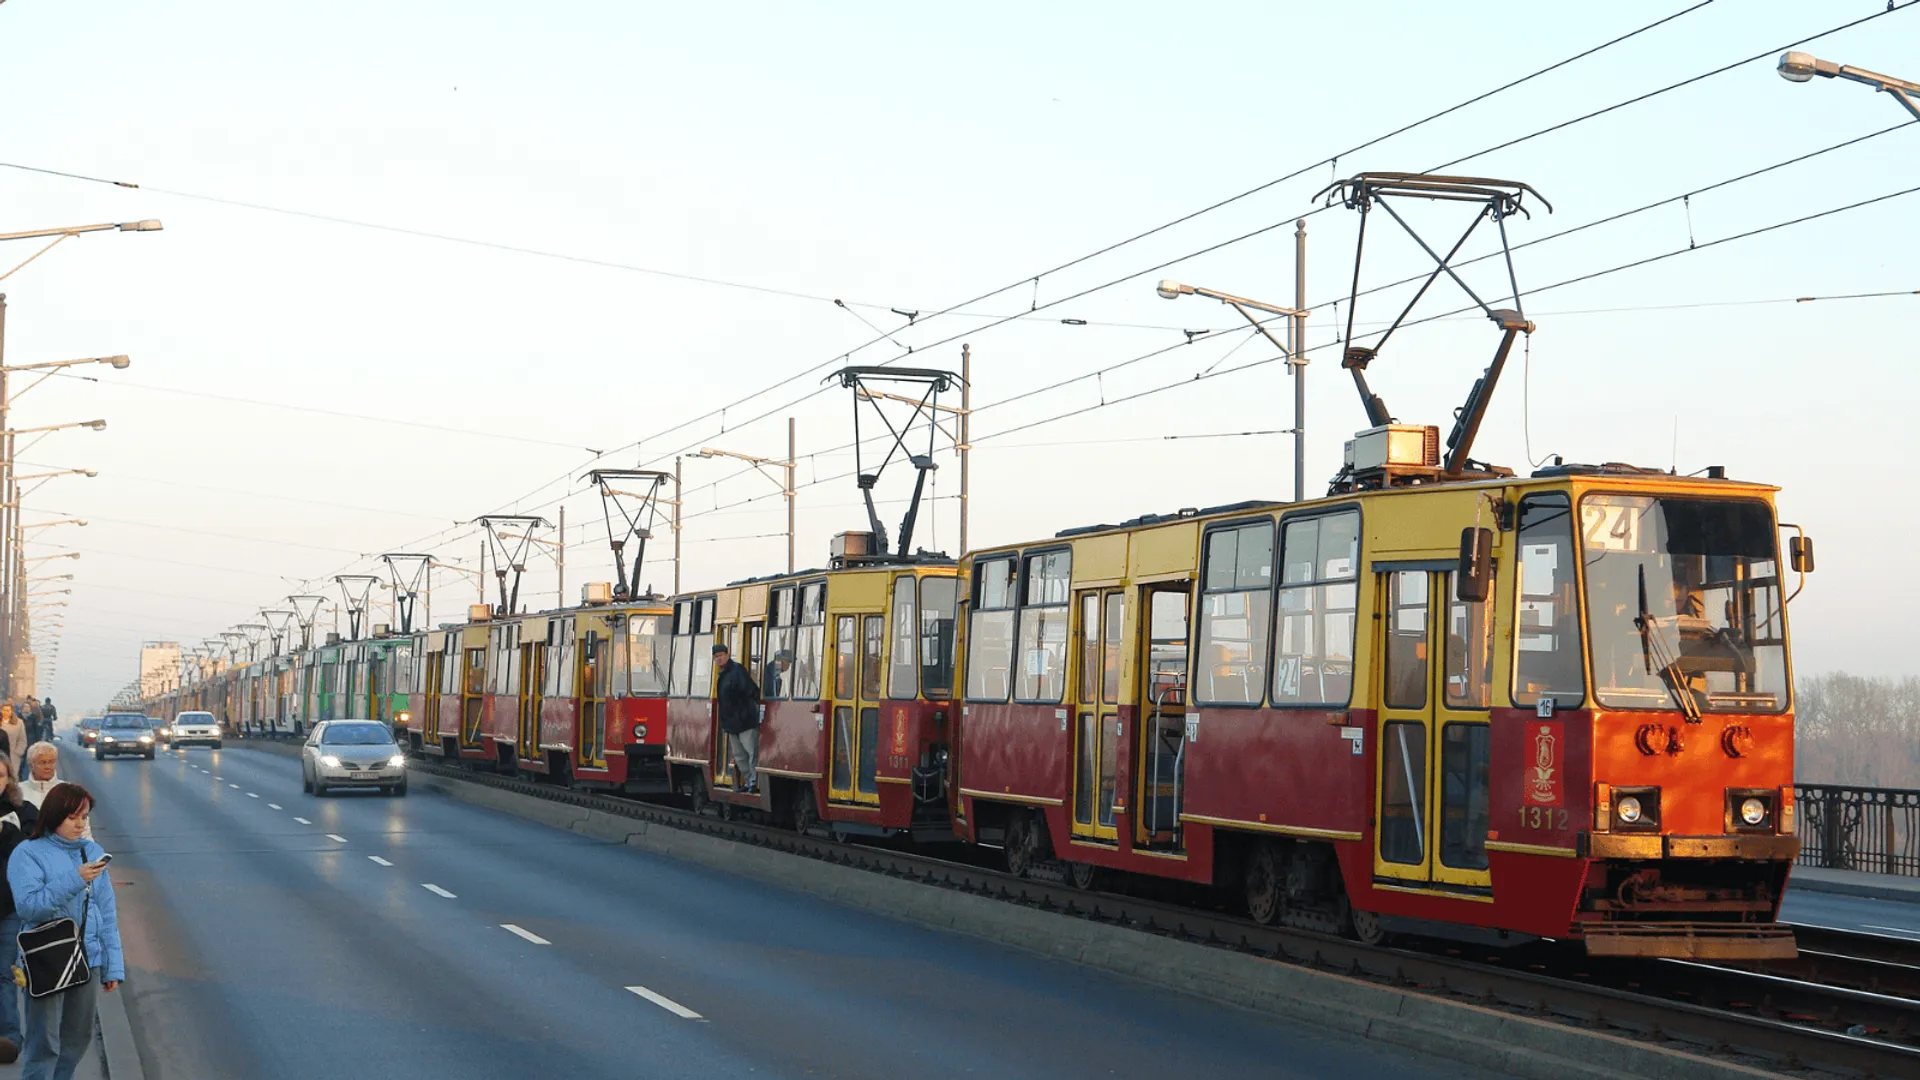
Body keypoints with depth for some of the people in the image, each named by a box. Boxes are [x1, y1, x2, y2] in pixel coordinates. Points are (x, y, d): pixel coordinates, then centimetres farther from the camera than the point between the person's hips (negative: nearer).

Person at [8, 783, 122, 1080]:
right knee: (44, 1044, -5)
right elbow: (27, 906, -17)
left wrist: (113, 965, 8)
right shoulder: (28, 854, -5)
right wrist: (74, 880, -24)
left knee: (78, 1039, 12)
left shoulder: (92, 852, 11)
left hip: (88, 961, 5)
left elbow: (107, 913, 12)